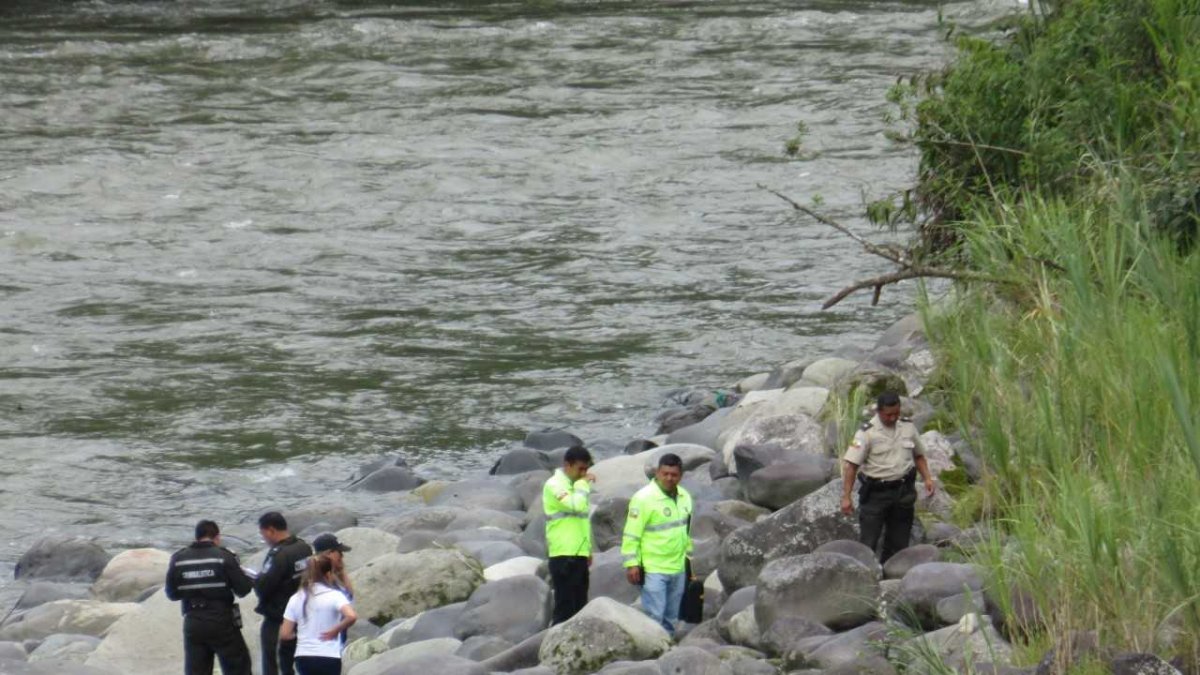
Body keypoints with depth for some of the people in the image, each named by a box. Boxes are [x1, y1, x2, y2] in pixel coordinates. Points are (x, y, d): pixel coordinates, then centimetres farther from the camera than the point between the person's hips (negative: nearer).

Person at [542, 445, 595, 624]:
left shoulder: (574, 485, 18)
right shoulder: (555, 485, -11)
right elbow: (576, 505, -27)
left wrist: (588, 549, 23)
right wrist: (583, 484, -13)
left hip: (579, 555, 9)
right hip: (563, 556, -9)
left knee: (579, 606, 11)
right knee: (565, 606, -9)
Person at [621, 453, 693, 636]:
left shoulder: (684, 497, 8)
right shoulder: (644, 498, -14)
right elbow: (631, 534, -15)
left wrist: (688, 555, 22)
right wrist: (632, 564, -18)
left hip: (678, 569, 7)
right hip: (653, 570, -7)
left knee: (670, 618, 14)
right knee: (654, 616, -11)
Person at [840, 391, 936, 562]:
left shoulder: (908, 427, 5)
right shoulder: (867, 433, -11)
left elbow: (918, 455, 19)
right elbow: (851, 465, -13)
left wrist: (927, 478, 3)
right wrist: (846, 497, -19)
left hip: (902, 491, 5)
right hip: (875, 493, -5)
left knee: (898, 542, 9)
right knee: (868, 542, -7)